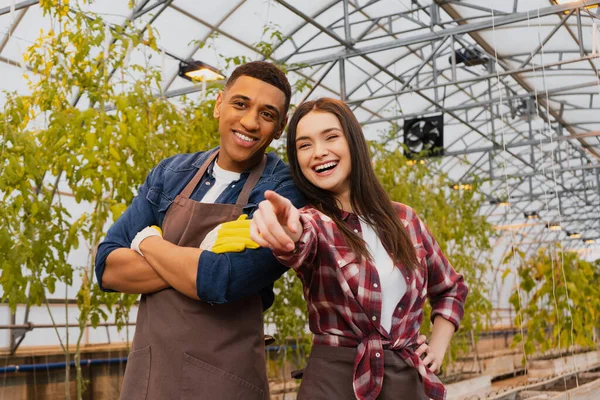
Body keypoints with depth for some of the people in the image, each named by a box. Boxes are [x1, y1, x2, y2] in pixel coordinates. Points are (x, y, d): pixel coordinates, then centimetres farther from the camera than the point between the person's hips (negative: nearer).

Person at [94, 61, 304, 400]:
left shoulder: (284, 191, -11)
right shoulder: (171, 174, 3)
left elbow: (224, 280, -24)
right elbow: (108, 267, -3)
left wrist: (149, 241, -8)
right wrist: (203, 261, -16)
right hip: (144, 373, 4)